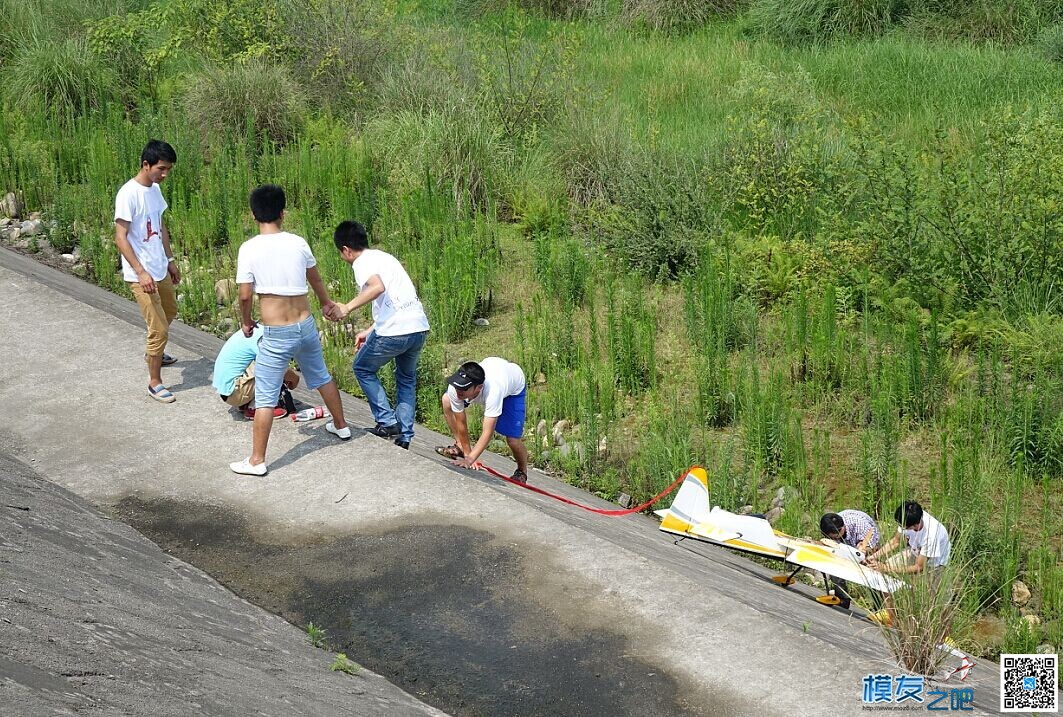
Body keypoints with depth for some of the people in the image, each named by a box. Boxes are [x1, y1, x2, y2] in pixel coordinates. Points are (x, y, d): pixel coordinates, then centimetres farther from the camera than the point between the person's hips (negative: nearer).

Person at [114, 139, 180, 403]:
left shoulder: (154, 189, 5)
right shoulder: (129, 193, -21)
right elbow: (120, 238, -22)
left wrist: (170, 260, 19)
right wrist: (141, 272, -28)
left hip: (160, 270, 9)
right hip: (141, 275, -9)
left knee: (169, 313, 28)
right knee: (159, 329, -7)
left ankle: (153, 352, 53)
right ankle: (155, 383, 7)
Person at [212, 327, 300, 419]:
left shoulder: (257, 329, 10)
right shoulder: (260, 338, -18)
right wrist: (295, 378, 3)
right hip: (234, 393, -10)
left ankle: (244, 404, 11)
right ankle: (253, 408, -7)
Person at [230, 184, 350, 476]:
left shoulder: (249, 249, -12)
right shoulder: (298, 243, 0)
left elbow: (245, 294, -11)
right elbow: (315, 279, 17)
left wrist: (246, 321, 10)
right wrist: (326, 301, 38)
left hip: (276, 335, -5)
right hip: (306, 327, 5)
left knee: (265, 397, 2)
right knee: (321, 377, 27)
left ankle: (257, 461, 7)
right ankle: (340, 426, 46)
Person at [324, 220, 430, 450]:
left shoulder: (362, 262, -3)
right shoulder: (384, 257, 23)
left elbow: (378, 287, -25)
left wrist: (347, 308, -27)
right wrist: (369, 331, 30)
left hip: (394, 332, -8)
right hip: (419, 327, 8)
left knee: (363, 369, 18)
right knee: (406, 379, 26)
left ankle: (387, 422, 12)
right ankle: (404, 437, 23)